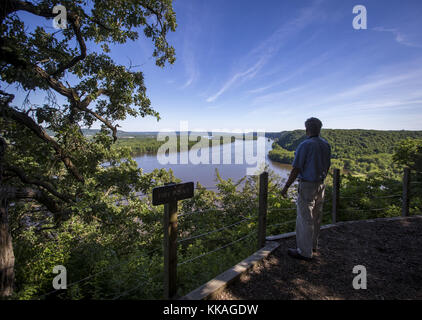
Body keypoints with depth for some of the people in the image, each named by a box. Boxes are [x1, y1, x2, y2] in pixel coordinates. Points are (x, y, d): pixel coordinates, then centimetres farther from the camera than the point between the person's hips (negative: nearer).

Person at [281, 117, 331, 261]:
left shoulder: (305, 145, -18)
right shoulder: (326, 145, 6)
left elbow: (296, 169, -19)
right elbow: (327, 167, 14)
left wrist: (286, 187, -11)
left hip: (307, 186, -8)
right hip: (320, 185, 8)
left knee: (305, 219, 1)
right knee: (316, 217, 19)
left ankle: (305, 252, 11)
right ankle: (312, 245, 35)